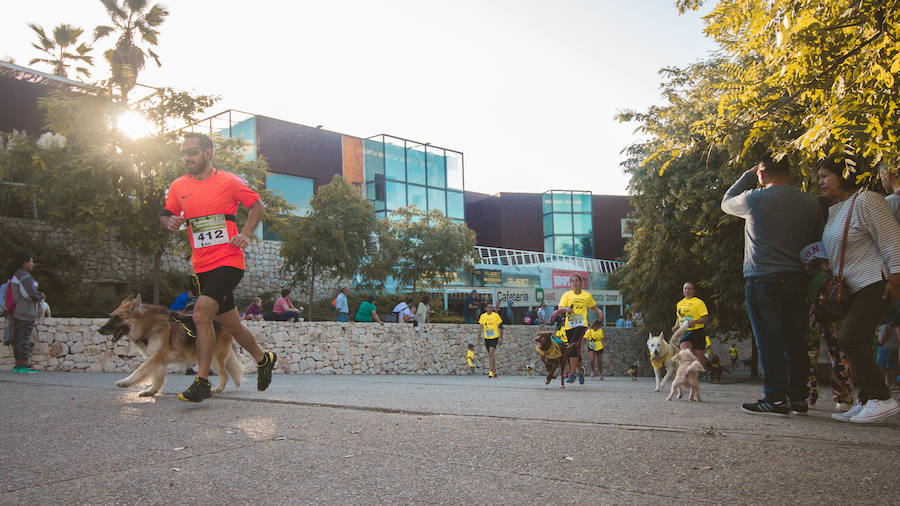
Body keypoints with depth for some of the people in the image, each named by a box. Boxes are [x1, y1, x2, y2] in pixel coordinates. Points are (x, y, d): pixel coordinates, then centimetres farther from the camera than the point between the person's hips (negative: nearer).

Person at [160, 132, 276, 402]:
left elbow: (257, 205, 8)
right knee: (230, 324, 12)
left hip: (229, 261, -5)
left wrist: (246, 233, -5)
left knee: (201, 313, -21)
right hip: (202, 266, 5)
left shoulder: (229, 181, -2)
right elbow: (166, 215, 18)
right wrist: (170, 221, -7)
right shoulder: (178, 186, 8)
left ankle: (202, 381, -12)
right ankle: (263, 359, 35)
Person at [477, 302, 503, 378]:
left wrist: (501, 338, -4)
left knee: (491, 353, -19)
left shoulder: (496, 316, -5)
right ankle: (495, 372, 20)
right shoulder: (482, 316, 4)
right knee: (490, 355, 10)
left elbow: (500, 328, 1)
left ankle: (491, 371, -17)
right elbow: (481, 328, 12)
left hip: (494, 337, -4)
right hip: (486, 338, 4)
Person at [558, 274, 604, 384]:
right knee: (575, 349, 9)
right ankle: (580, 371, 32)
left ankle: (572, 373, -23)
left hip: (581, 324, -2)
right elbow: (560, 308, -5)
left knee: (574, 345, -24)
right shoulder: (567, 295, 7)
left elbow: (593, 307, 28)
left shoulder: (587, 296, 10)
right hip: (569, 325, 2)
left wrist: (599, 312, 9)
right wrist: (566, 309, -27)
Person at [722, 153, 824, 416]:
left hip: (762, 281, -5)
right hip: (797, 280, 5)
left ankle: (776, 399, -2)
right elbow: (817, 239, 15)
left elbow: (726, 202, 12)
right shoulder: (811, 202, 7)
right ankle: (798, 398, 16)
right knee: (795, 341, 10)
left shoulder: (755, 199, -9)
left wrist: (748, 175, 17)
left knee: (769, 342, -3)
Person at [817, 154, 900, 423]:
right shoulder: (834, 210, 16)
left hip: (875, 283, -10)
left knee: (850, 338, -17)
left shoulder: (866, 201, -12)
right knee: (859, 344, 8)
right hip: (854, 289, 10)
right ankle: (866, 402, 13)